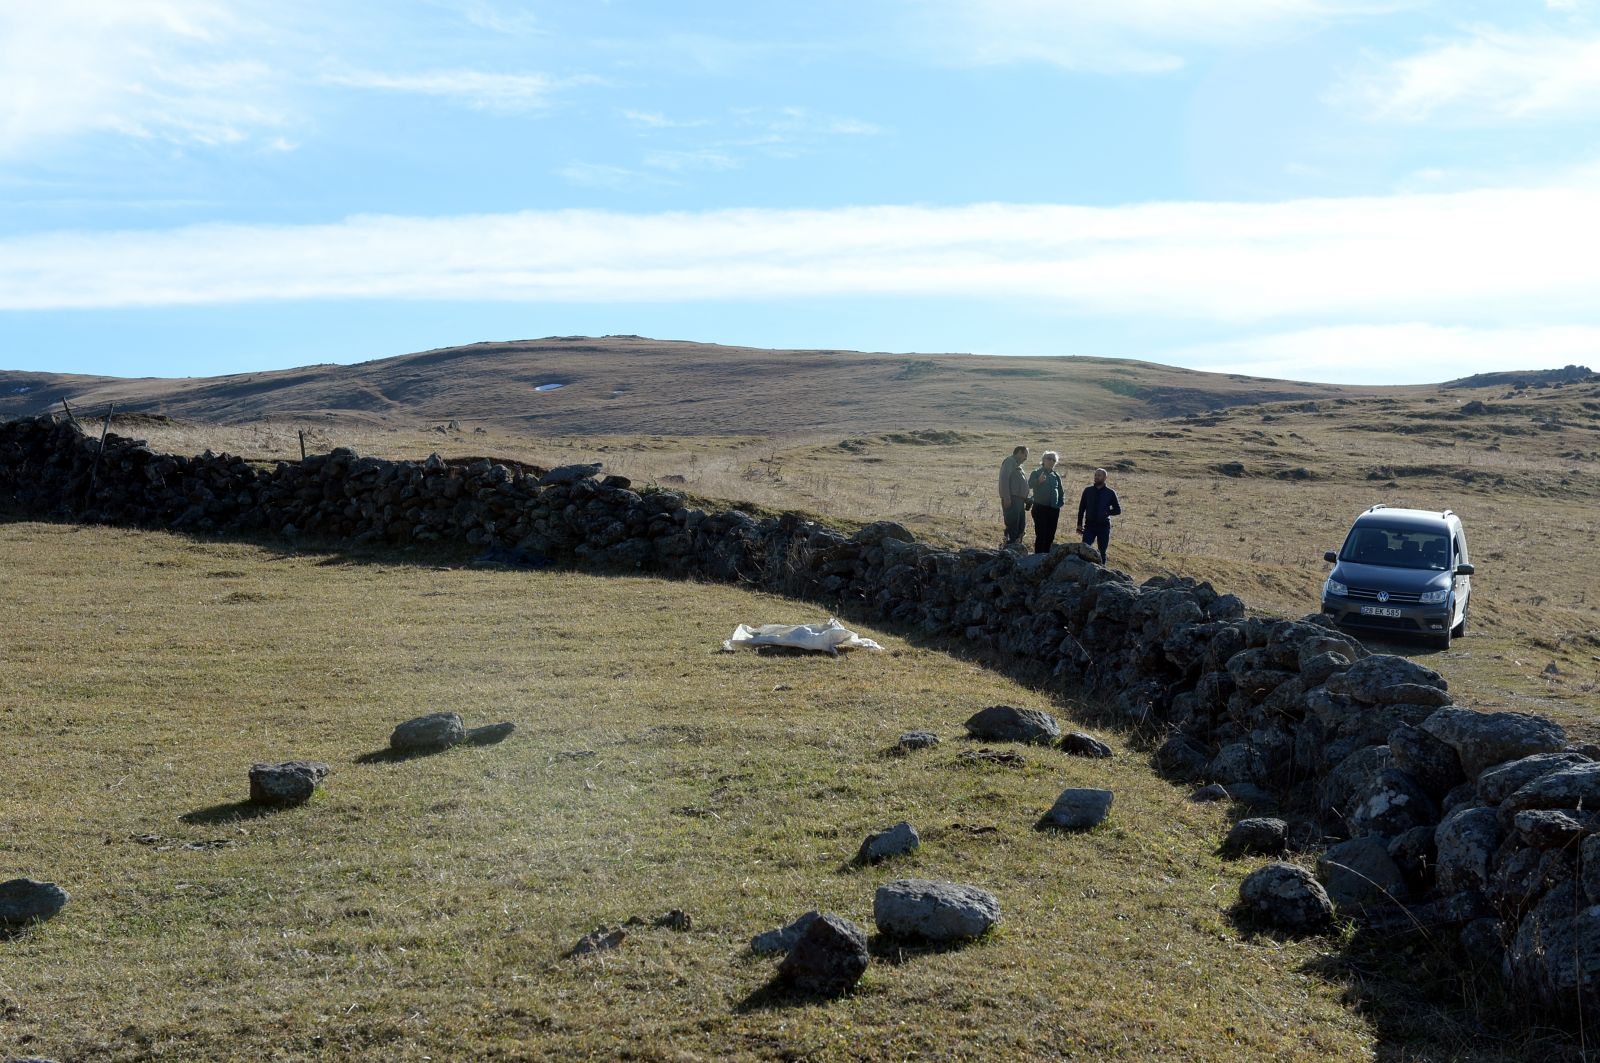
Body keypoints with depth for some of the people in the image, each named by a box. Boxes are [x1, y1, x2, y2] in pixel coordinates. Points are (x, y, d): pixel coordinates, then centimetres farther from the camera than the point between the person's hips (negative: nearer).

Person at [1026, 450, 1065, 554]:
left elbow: (1061, 491, 25)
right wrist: (1038, 481, -40)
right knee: (1040, 534, -9)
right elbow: (1029, 485, -20)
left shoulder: (1056, 476, 14)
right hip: (1040, 508, -5)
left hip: (1054, 509, 5)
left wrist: (1061, 502, 9)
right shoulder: (1037, 473, -1)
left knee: (1050, 536, 6)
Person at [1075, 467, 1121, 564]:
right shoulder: (1088, 490, 5)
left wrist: (1107, 512, -9)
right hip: (1089, 525, 1)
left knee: (1102, 552, 5)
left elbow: (1118, 510, 7)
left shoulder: (1110, 493, 1)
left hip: (1104, 526, -1)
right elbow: (1081, 508, 8)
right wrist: (1079, 525, 5)